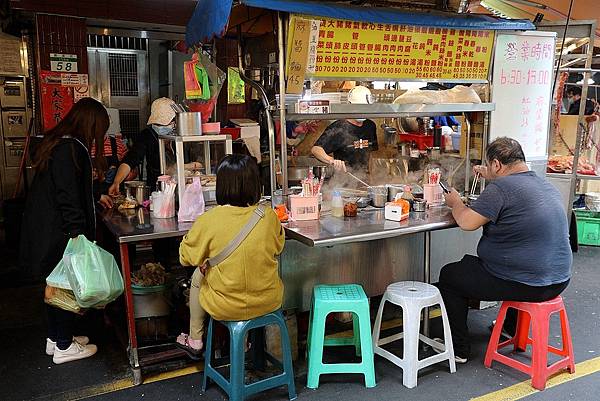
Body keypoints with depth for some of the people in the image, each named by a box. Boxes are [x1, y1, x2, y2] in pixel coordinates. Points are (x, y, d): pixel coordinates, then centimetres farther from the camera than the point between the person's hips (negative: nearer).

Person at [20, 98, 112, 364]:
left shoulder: (56, 142, 13)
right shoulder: (70, 149, -19)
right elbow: (68, 197, -24)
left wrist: (96, 197, 30)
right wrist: (78, 233, -24)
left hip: (44, 230, 10)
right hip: (60, 233, -10)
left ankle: (56, 337, 32)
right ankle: (64, 347, 16)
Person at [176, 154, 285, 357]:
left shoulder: (208, 220, -19)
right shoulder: (269, 216, -12)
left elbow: (186, 257, -3)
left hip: (227, 308, -2)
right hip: (269, 302, 2)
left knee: (198, 276, 26)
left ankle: (195, 340, 42)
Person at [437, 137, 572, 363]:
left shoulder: (501, 187, -19)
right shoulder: (548, 186, 9)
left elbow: (467, 222, -20)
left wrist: (455, 202, 0)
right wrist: (491, 178, 30)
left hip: (524, 285, -8)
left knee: (449, 275, 10)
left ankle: (458, 348, 18)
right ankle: (512, 328, 53)